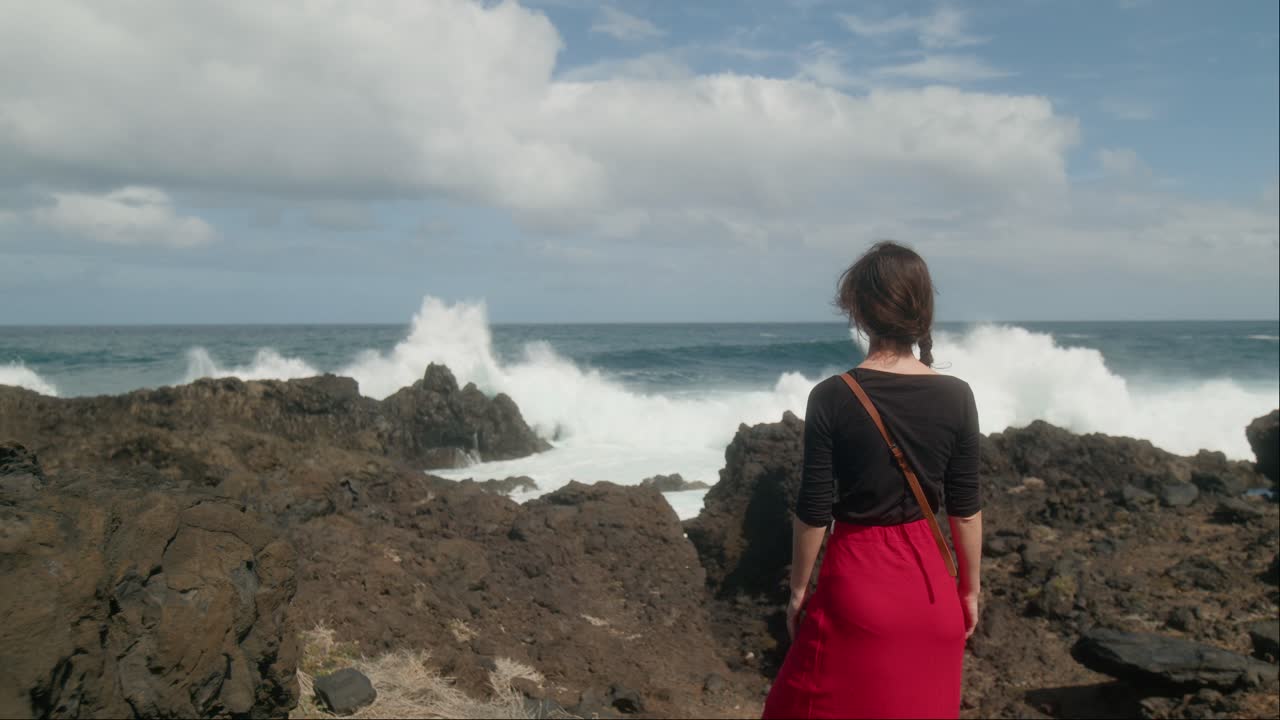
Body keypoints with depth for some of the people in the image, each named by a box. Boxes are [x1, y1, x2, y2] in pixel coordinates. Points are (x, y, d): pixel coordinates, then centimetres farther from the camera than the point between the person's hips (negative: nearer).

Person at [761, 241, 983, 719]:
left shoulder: (832, 398, -15)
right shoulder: (955, 397, -7)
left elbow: (814, 512, -11)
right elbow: (966, 508, -1)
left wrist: (798, 590, 3)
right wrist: (970, 589, 12)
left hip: (857, 581, -3)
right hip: (932, 584, 3)